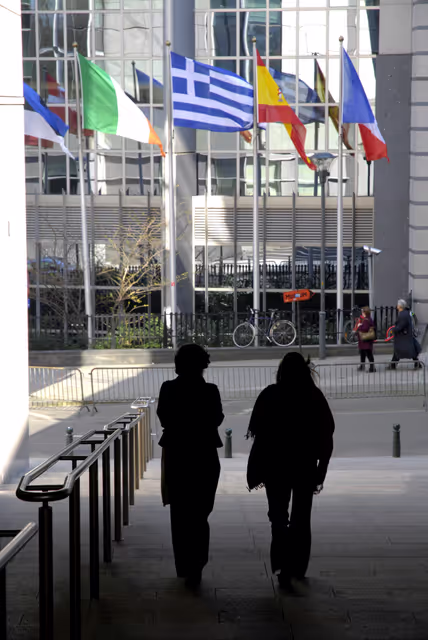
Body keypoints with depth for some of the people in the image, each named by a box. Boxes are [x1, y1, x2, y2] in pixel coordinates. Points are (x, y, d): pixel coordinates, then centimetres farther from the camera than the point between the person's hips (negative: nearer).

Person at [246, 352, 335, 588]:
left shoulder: (270, 395, -7)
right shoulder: (315, 396, -2)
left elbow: (259, 434, -9)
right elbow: (326, 435, -2)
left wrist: (254, 471, -3)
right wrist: (320, 470, 5)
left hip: (276, 466, -1)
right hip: (306, 467, 1)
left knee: (278, 516, 12)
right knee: (301, 518, 14)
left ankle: (284, 564, -4)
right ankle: (297, 569, 17)